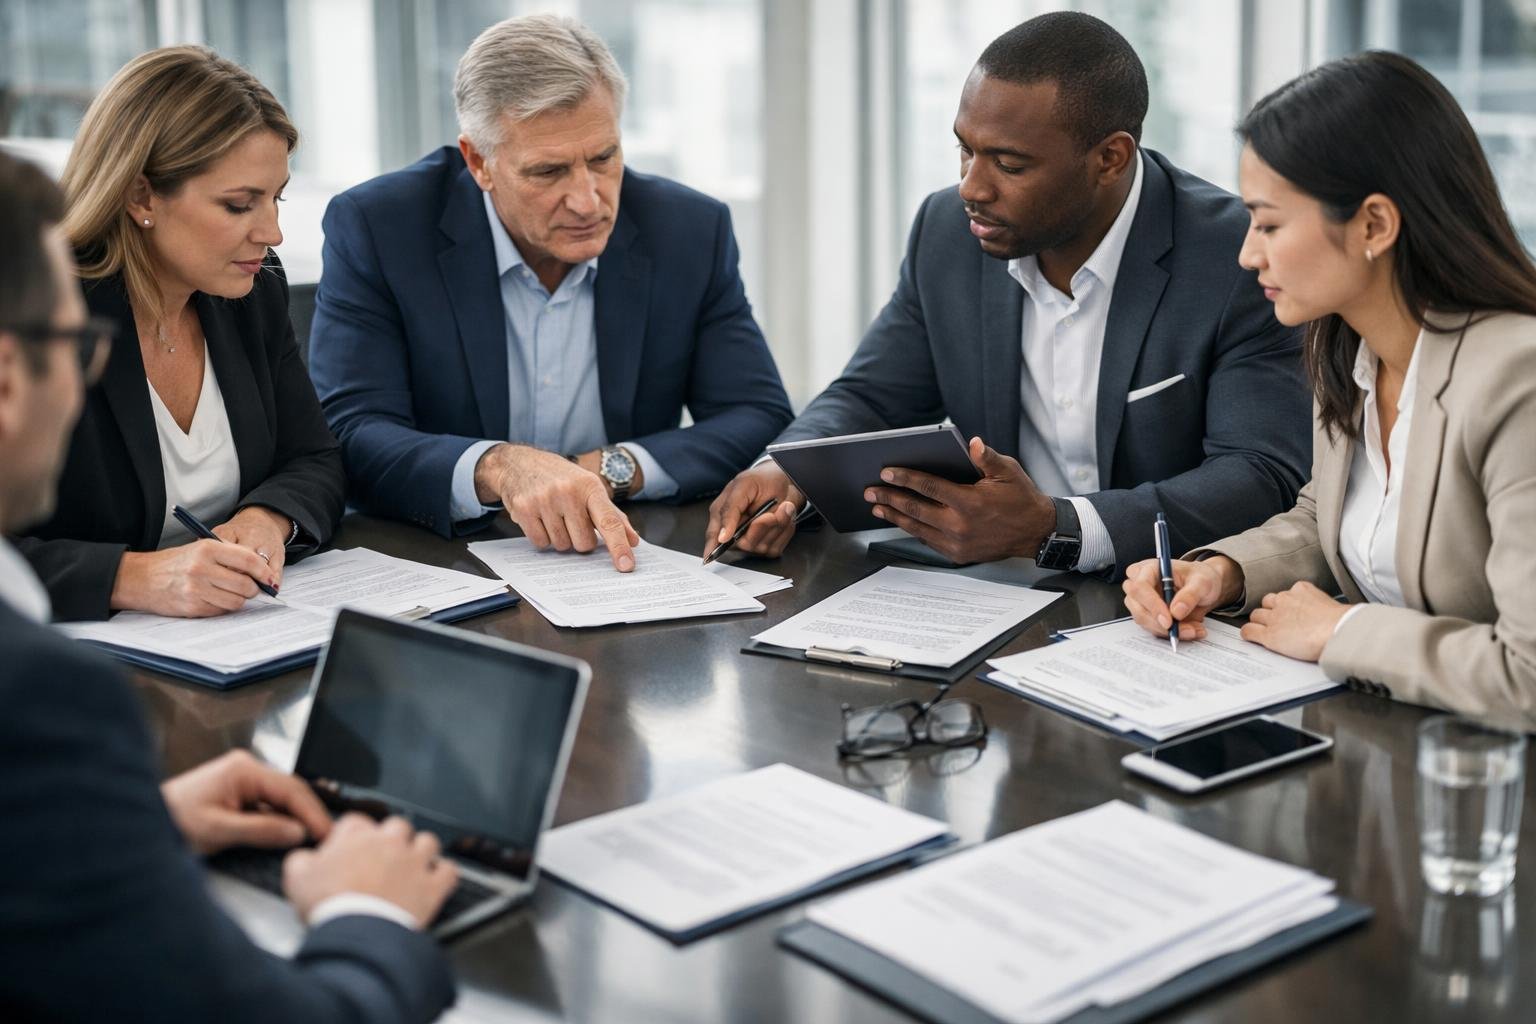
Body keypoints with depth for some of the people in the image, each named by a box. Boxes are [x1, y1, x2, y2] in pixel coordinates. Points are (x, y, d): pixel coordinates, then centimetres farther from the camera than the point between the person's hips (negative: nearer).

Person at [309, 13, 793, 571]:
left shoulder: (691, 230, -2)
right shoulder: (374, 229, -8)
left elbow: (763, 419, -1)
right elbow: (351, 438, -15)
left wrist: (612, 468, -16)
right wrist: (498, 468, -33)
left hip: (630, 564, 2)